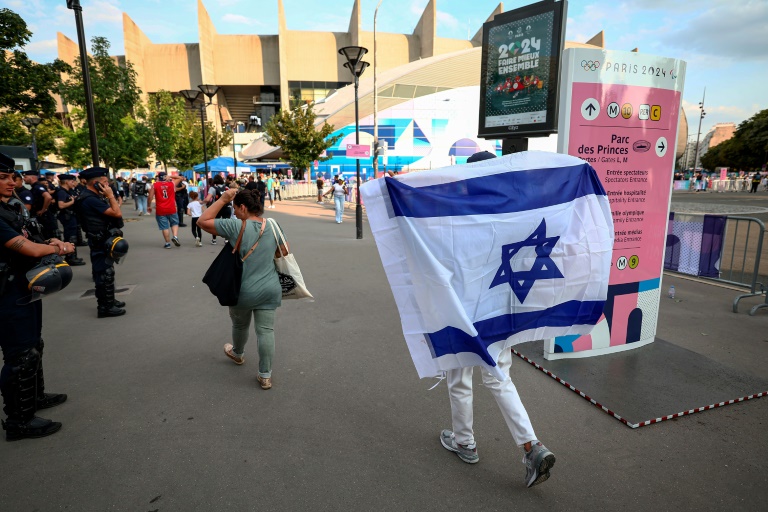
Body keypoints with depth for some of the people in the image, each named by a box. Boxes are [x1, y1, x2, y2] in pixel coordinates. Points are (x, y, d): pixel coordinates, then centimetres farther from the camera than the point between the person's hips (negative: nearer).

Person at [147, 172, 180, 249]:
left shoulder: (155, 185, -1)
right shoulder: (172, 184, 3)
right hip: (171, 209, 1)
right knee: (174, 223, 17)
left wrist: (149, 206, 8)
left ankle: (168, 243, 7)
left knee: (165, 227, 4)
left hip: (161, 210, -1)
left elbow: (150, 197, -5)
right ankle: (175, 236, -6)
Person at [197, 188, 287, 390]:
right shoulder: (272, 226, 0)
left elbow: (202, 222, -10)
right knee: (266, 330, 7)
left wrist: (223, 199, -7)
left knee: (240, 325, 24)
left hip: (243, 291, -3)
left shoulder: (236, 226, -16)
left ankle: (237, 354, 51)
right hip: (270, 289, 3)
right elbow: (285, 251, 10)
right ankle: (265, 375, 12)